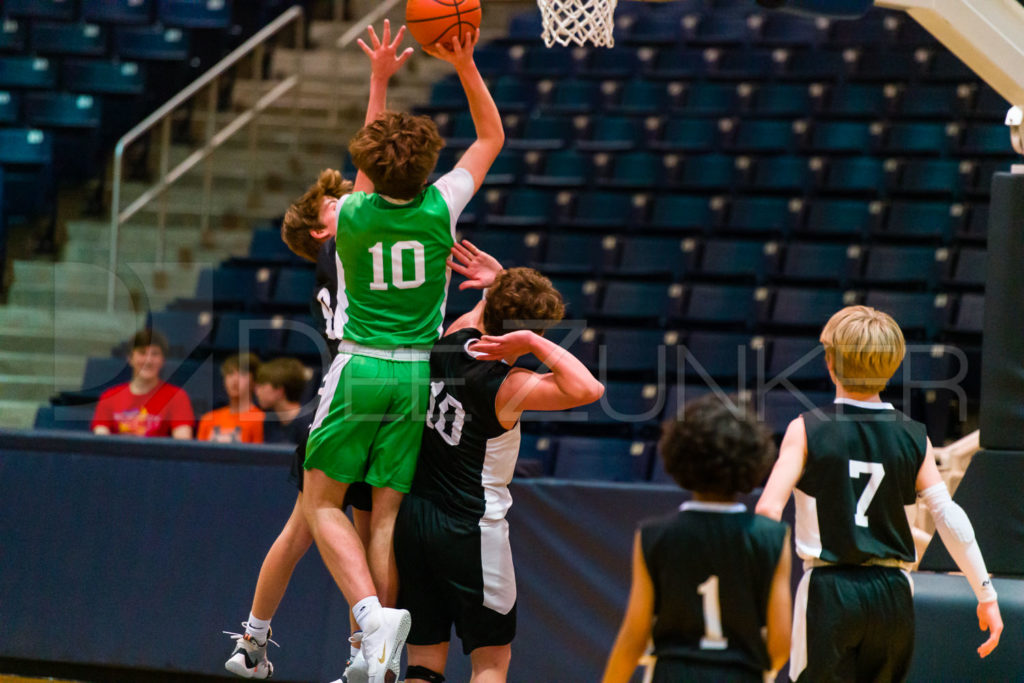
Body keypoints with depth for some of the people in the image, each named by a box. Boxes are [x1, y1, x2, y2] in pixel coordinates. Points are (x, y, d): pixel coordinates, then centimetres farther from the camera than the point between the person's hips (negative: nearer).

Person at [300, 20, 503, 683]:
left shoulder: (351, 214, -5)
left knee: (322, 504, 7)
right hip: (418, 376, 2)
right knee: (388, 513, 3)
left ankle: (372, 612, -16)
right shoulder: (440, 207, -5)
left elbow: (371, 166, 18)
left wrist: (379, 79, 24)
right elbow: (492, 135, 10)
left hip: (359, 371, -2)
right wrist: (465, 64, 5)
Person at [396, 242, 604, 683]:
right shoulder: (507, 387, -19)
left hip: (415, 517, 7)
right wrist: (535, 344, -26)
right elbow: (589, 390, -28)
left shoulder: (453, 343, 1)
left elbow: (482, 315, 25)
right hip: (471, 528, -7)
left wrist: (497, 284, 10)